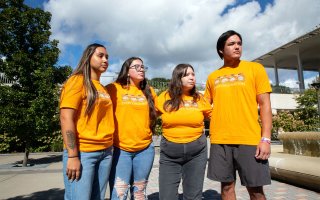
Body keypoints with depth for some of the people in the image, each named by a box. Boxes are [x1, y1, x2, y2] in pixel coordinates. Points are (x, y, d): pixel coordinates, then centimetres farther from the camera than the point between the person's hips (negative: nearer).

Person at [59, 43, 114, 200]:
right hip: (82, 152, -6)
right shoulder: (77, 81, -6)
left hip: (106, 151, 7)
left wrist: (108, 148, 9)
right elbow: (66, 118, -13)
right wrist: (72, 156, -18)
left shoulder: (103, 88, 15)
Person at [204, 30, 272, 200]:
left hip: (249, 140, -2)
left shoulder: (255, 68, 4)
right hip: (219, 140, 2)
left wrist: (266, 138, -8)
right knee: (227, 186, 10)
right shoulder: (213, 76, 11)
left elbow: (265, 105, -1)